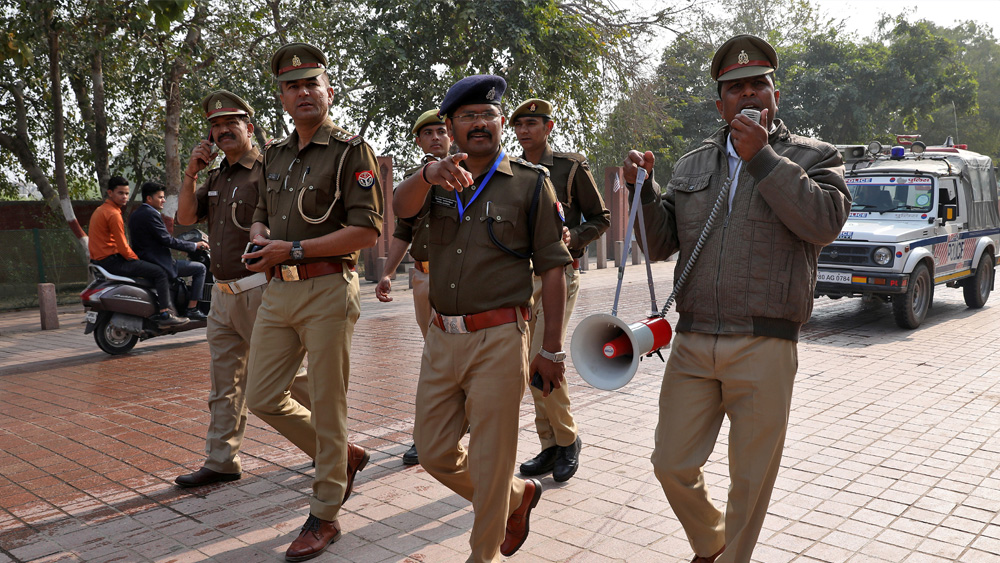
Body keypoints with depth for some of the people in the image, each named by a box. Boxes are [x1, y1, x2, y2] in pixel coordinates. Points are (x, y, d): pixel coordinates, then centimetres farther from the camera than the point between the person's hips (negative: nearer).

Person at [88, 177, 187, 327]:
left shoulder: (99, 210, 18)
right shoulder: (113, 214, -16)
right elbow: (122, 246, -19)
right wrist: (136, 259, -2)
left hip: (100, 260, 11)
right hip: (112, 260, -11)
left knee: (151, 269, 28)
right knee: (160, 272, -12)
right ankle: (165, 314, -16)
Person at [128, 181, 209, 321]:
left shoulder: (134, 215, 15)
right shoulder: (151, 214, -16)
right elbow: (167, 240, -19)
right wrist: (194, 245, -11)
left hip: (142, 261, 11)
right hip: (158, 263, -11)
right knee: (200, 268, -6)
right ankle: (192, 309, -9)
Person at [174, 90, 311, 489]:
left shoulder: (267, 171, -9)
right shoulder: (216, 177, 16)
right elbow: (185, 217, 13)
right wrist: (191, 172, 2)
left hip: (259, 291, -8)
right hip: (222, 294, 8)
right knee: (224, 382, 11)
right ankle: (221, 462, 20)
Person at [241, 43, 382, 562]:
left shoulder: (351, 151, -6)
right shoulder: (275, 155, 15)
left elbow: (367, 231, -14)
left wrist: (294, 249, -16)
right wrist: (260, 239, 2)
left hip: (327, 291, -7)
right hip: (277, 291, 8)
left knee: (326, 407, 1)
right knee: (263, 398, 10)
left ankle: (324, 515, 17)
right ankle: (344, 457, 30)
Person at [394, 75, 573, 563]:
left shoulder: (531, 183, -1)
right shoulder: (439, 181, 10)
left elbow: (552, 269, -3)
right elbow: (402, 207, -14)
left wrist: (551, 349, -7)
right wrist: (429, 174, -36)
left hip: (499, 339, -5)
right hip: (441, 337, 5)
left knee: (489, 461, 3)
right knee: (433, 453, 13)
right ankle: (519, 495, 36)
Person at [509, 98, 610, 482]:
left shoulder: (572, 167, -1)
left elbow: (601, 218, 3)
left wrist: (572, 237, -15)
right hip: (522, 276, 6)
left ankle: (568, 438, 7)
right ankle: (551, 447, 19)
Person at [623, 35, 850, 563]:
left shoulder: (812, 156, 5)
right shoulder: (692, 164, 14)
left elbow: (825, 221, -15)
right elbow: (659, 244, 13)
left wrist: (761, 156, -13)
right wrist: (642, 188, -3)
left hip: (764, 348, -3)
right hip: (692, 342, 3)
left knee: (750, 479, 9)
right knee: (673, 465, 9)